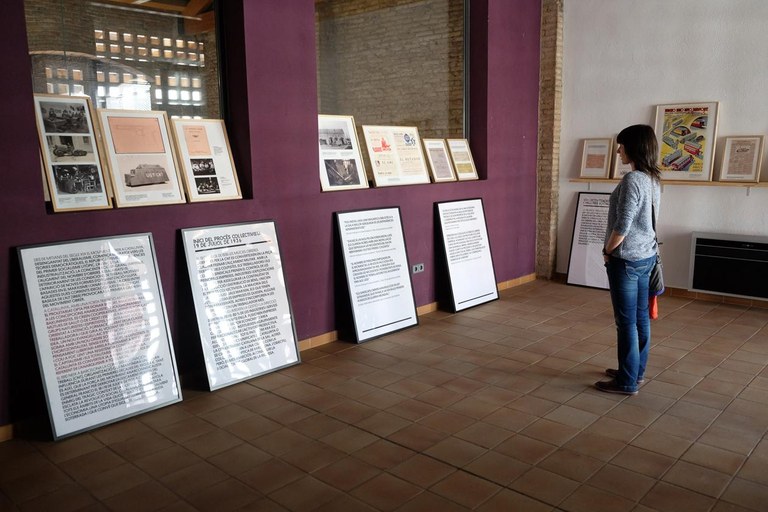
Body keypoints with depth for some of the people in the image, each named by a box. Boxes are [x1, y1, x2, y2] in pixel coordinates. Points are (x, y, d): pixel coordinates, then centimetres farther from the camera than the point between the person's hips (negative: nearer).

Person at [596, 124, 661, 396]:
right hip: (646, 256, 9)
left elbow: (622, 227, -22)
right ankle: (637, 371, 29)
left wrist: (607, 251, -6)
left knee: (626, 322, -1)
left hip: (626, 260, -9)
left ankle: (627, 382, 8)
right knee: (640, 318, 16)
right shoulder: (653, 179, 9)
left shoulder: (632, 180, -20)